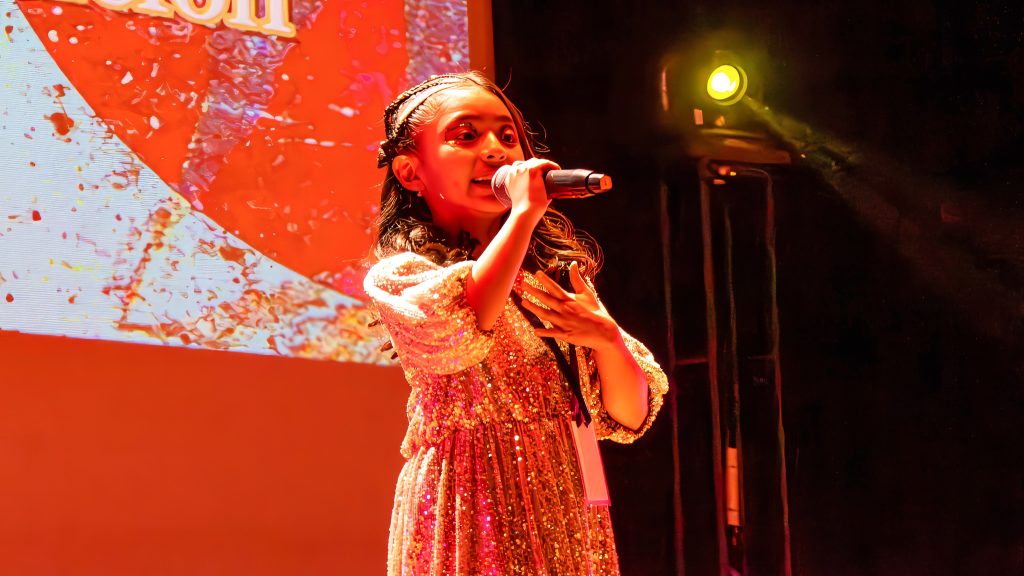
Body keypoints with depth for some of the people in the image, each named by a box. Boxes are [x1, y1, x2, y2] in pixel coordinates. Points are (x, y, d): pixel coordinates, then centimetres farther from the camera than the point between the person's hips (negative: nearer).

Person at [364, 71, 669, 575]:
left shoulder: (557, 272, 12)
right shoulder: (400, 274, -4)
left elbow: (629, 417, 8)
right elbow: (461, 330, -29)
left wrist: (606, 338, -11)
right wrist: (525, 211, -21)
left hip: (569, 526, 5)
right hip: (472, 517, -5)